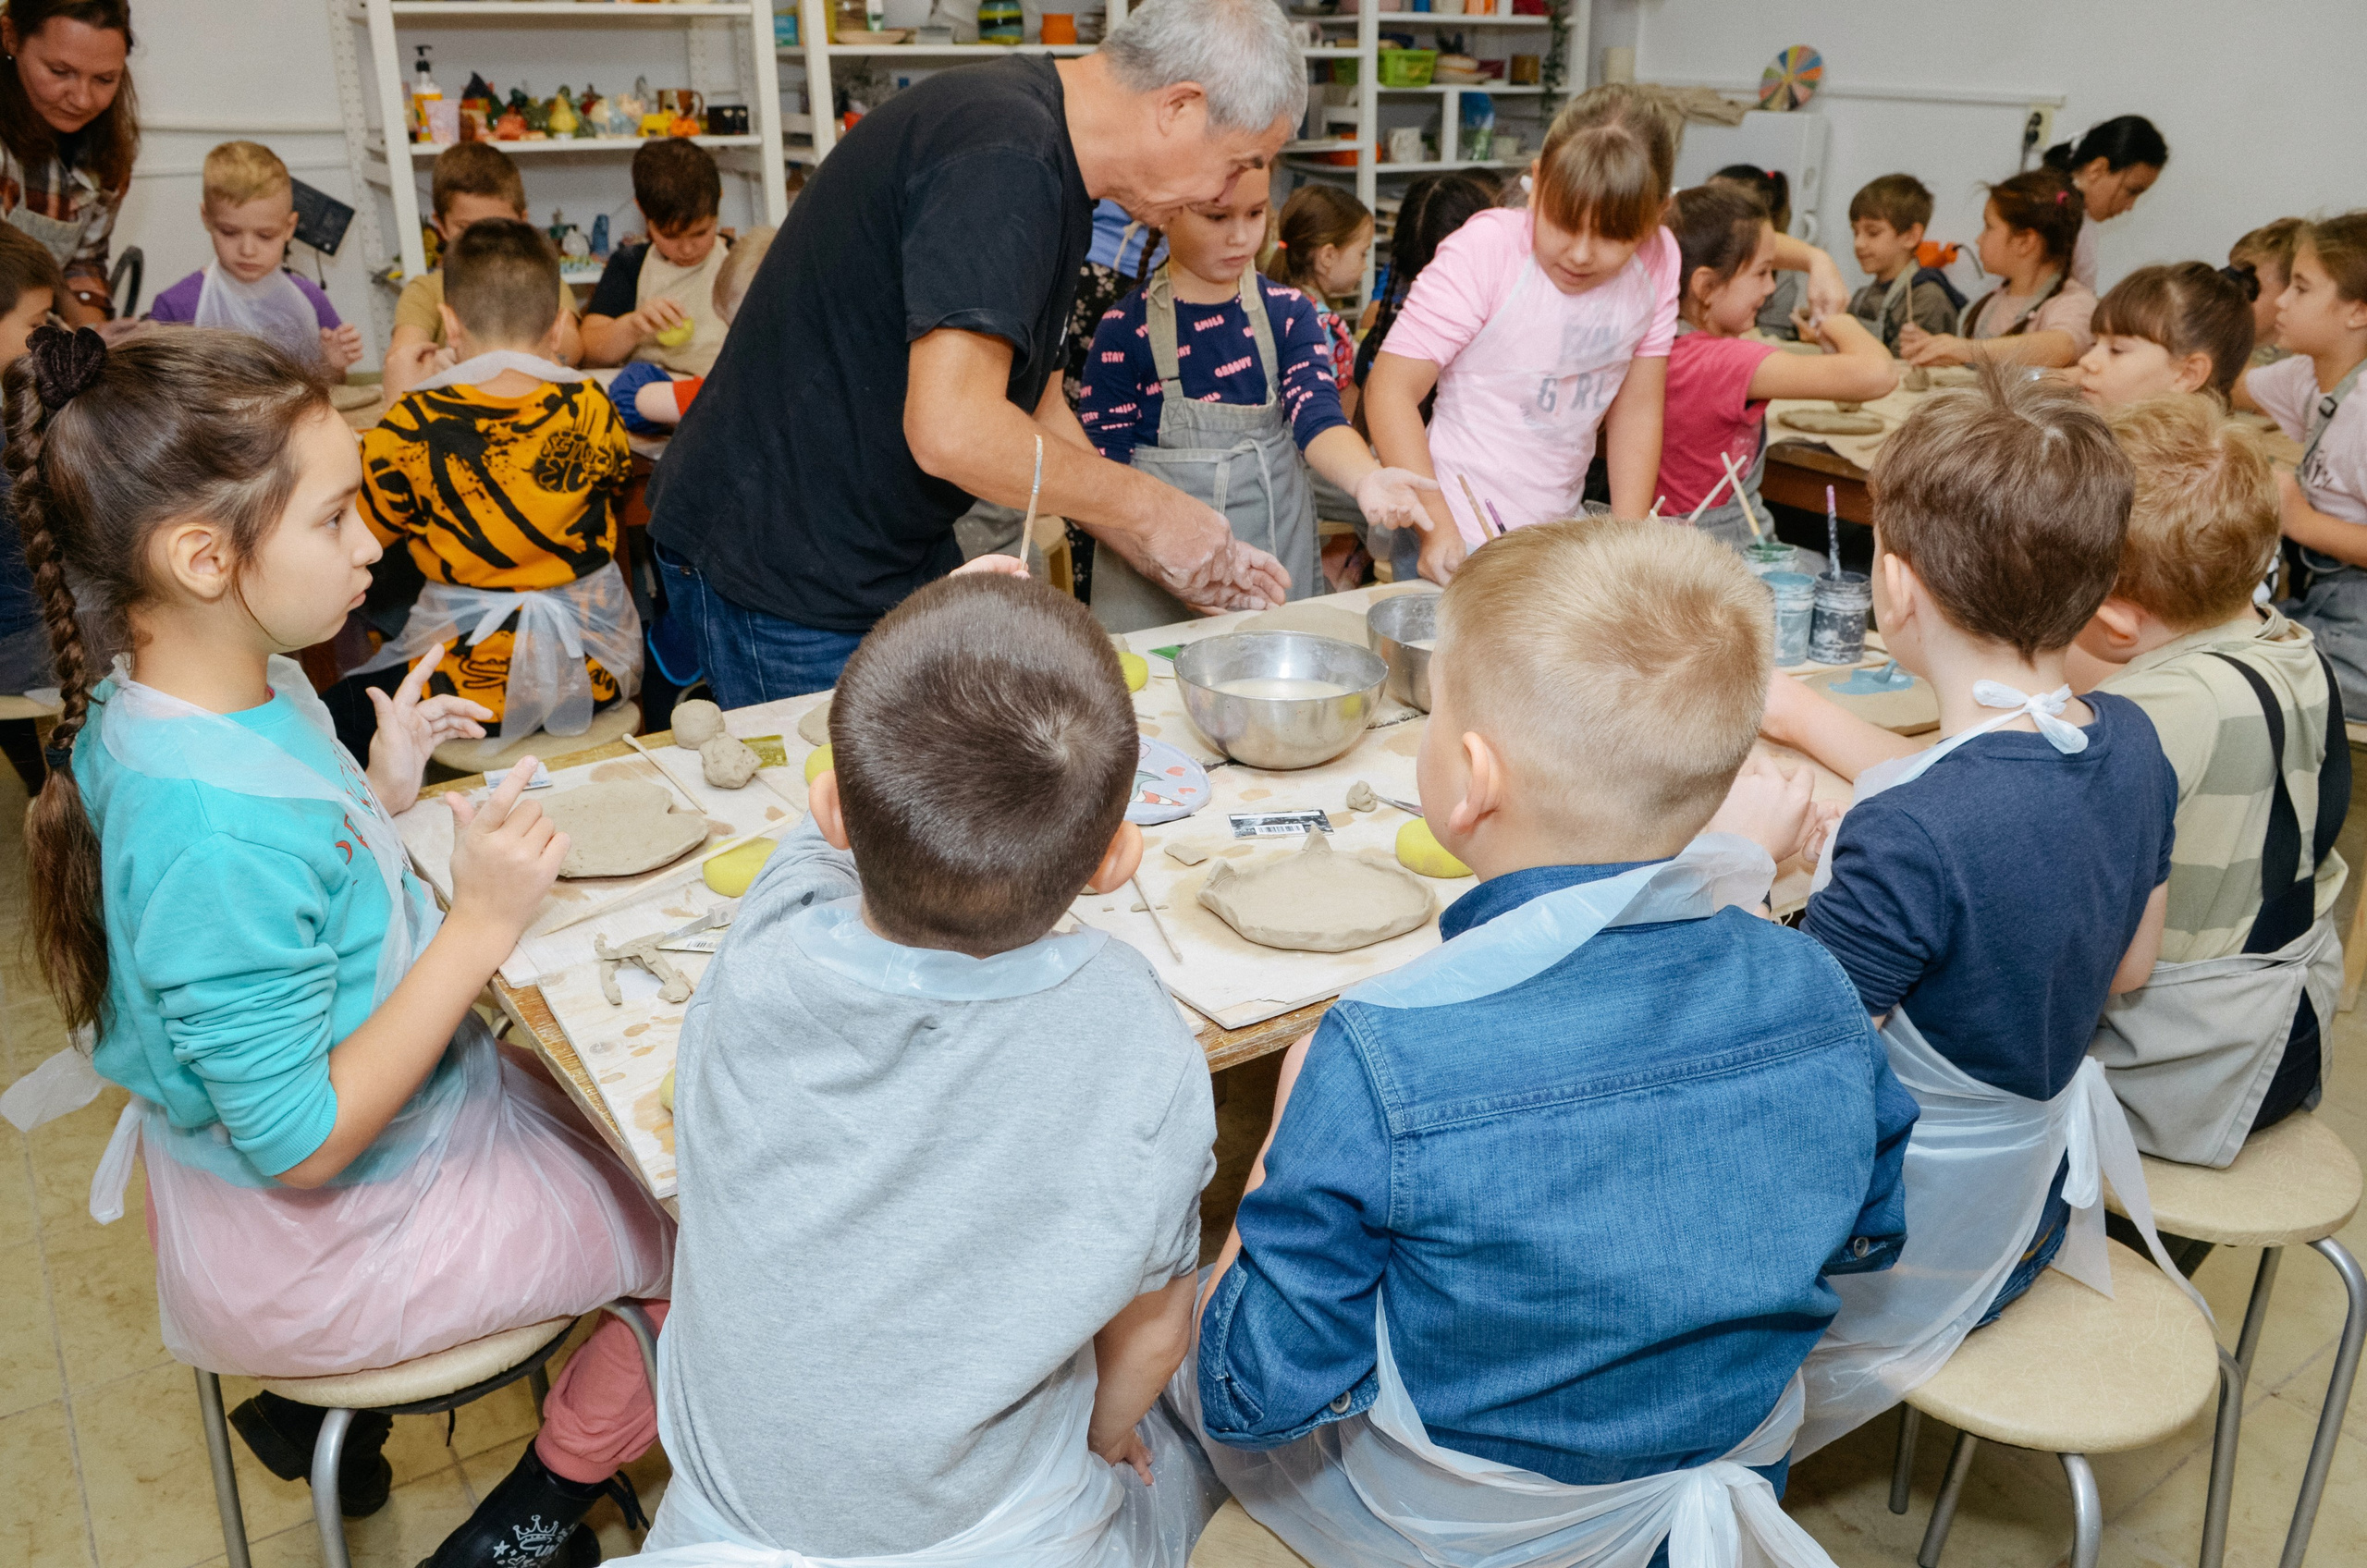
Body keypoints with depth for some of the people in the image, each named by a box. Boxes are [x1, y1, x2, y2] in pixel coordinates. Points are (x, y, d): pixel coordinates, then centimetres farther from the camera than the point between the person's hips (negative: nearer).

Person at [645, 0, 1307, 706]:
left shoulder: (1038, 148, 10)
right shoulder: (1003, 159, -24)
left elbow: (1031, 407, 16)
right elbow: (953, 430, -32)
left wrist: (1150, 550, 8)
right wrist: (1150, 507, -18)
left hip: (898, 554, 10)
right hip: (784, 568, -9)